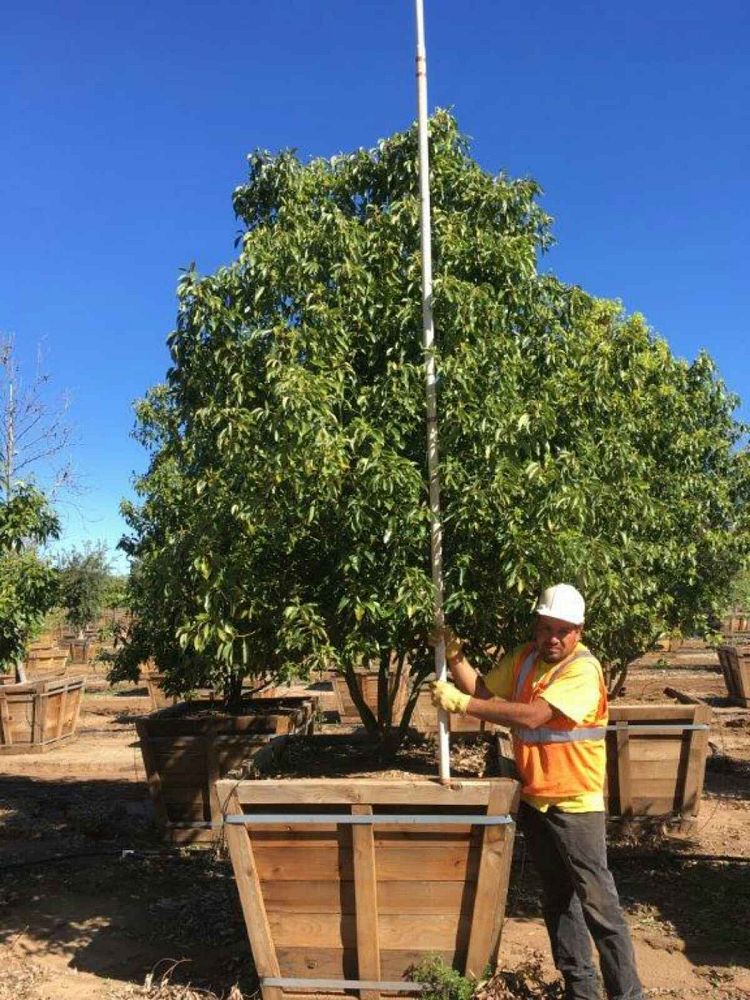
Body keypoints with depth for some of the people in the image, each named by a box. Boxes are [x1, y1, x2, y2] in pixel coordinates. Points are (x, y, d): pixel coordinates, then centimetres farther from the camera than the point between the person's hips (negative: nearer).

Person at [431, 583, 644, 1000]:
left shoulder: (584, 670, -21)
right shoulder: (524, 657, 3)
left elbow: (532, 716, -30)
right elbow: (484, 690, 4)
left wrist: (462, 703, -29)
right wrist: (455, 655, -12)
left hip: (576, 805, -7)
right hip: (534, 800, 7)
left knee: (599, 904, 1)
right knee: (558, 900, 18)